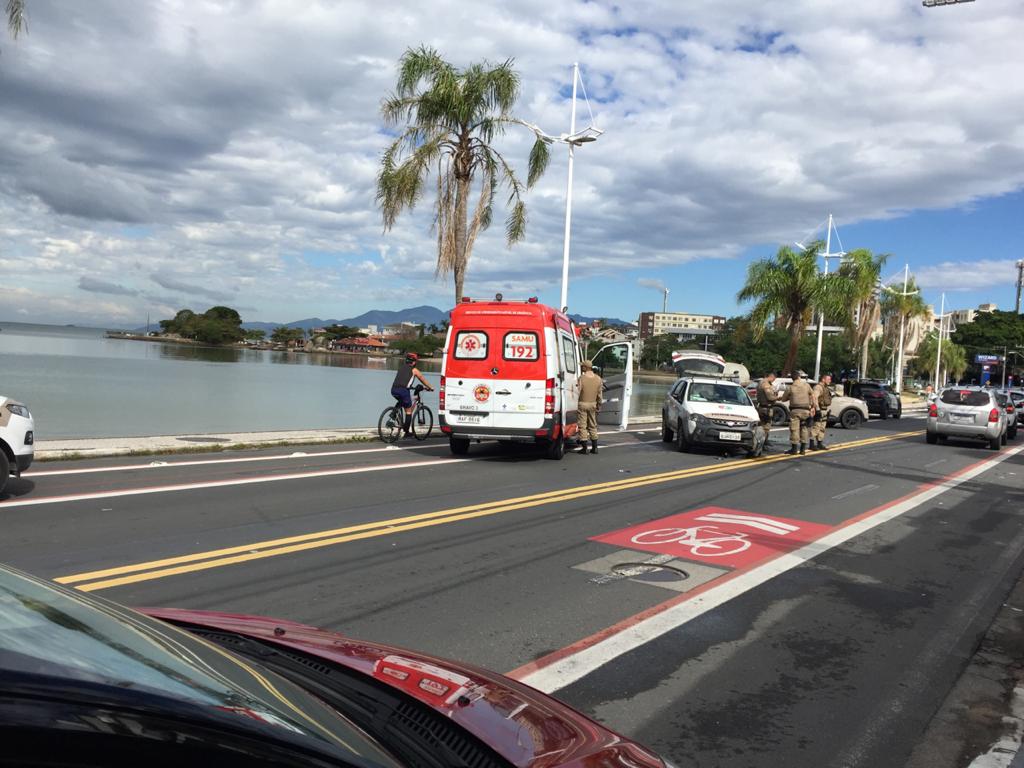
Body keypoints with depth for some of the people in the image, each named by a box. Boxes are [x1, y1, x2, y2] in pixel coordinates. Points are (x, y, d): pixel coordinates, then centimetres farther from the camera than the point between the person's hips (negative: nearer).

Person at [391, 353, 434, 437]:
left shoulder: (401, 367, 23)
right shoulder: (414, 370, 10)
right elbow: (422, 379, 21)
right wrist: (430, 387, 36)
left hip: (394, 389, 5)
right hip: (404, 390, -5)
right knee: (409, 410, 7)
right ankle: (406, 431, 6)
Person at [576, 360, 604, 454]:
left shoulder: (582, 378, -14)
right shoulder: (598, 379, 1)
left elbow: (578, 392, -12)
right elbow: (599, 394, 6)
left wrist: (575, 405, -3)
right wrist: (598, 406, 16)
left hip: (582, 404, -5)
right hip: (592, 404, 5)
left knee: (582, 426, 1)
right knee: (593, 426, 15)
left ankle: (584, 448, 0)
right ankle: (594, 447, 15)